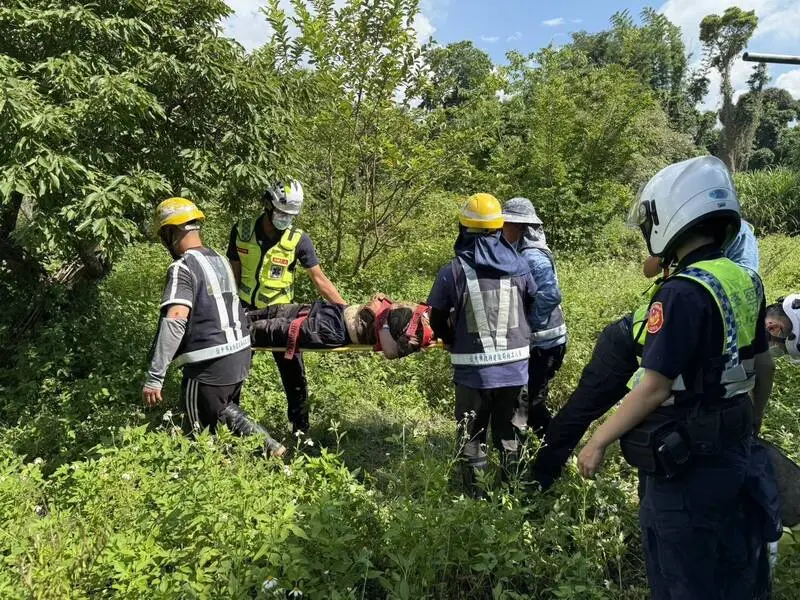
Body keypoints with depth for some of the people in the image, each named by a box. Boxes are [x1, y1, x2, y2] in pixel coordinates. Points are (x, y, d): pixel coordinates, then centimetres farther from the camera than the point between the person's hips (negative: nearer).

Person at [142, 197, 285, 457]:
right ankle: (268, 444, 19)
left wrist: (154, 377, -25)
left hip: (209, 364, -8)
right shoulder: (220, 260, 10)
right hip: (240, 354, 8)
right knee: (225, 408, 29)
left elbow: (174, 321, -25)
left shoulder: (182, 268, -14)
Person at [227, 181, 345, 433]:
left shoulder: (298, 239, -14)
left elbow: (320, 280, -13)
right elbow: (234, 275, 2)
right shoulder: (241, 232, -8)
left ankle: (301, 431, 17)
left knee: (294, 376, 0)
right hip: (246, 311, 2)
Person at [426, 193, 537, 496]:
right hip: (515, 365, 3)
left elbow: (437, 319, -3)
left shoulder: (453, 271, -12)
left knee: (472, 435, 14)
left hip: (473, 368, -3)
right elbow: (532, 305, 10)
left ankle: (475, 494, 23)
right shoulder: (519, 265, -2)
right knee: (507, 430, 22)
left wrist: (453, 343, 17)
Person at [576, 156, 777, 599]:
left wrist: (599, 441, -12)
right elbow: (763, 366, 13)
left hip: (683, 462, -8)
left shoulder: (683, 293, -24)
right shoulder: (746, 282, 3)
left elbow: (654, 387, -24)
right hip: (730, 452, 8)